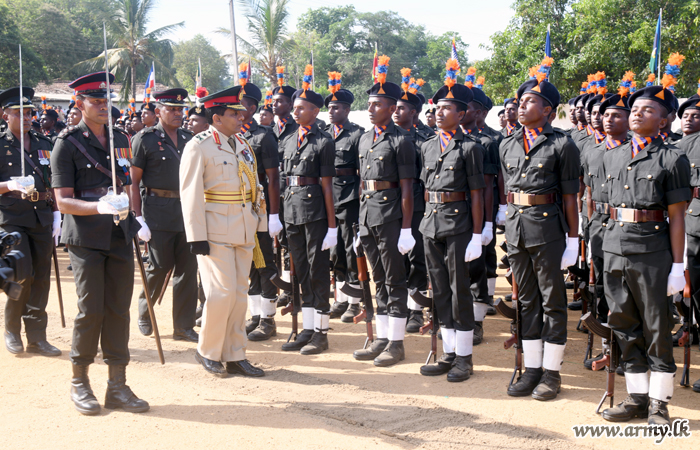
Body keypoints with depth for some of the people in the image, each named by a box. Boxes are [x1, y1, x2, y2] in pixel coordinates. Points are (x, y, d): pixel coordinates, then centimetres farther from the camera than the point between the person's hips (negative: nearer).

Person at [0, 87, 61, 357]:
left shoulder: (43, 143, 12)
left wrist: (56, 215, 10)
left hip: (42, 218, 4)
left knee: (42, 278, 3)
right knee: (23, 275, -11)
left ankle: (36, 338, 12)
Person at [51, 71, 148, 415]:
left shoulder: (120, 140, 13)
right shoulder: (67, 144, -4)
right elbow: (63, 201, -9)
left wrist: (136, 220, 11)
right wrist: (98, 207, -25)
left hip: (120, 235, 5)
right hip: (86, 239, -5)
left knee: (118, 310, 5)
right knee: (91, 310, -3)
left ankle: (117, 386, 13)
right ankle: (79, 383, 16)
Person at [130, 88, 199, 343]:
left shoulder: (188, 139, 12)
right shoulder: (145, 139, -2)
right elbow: (133, 181, -4)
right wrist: (138, 218, -10)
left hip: (187, 211, 5)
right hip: (158, 212, -4)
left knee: (188, 269, 3)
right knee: (160, 266, 0)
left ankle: (183, 327, 13)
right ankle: (145, 315, 27)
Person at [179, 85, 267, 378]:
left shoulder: (244, 146, 14)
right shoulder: (198, 147, -7)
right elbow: (190, 195, -11)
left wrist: (260, 227, 14)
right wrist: (197, 237, -16)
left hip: (244, 232, 7)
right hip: (216, 232, -7)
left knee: (240, 294, 9)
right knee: (222, 292, -8)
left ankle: (234, 356, 17)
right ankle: (207, 351, 11)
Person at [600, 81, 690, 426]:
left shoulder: (672, 158, -2)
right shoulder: (612, 157, 13)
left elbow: (676, 216, -5)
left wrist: (678, 265, -8)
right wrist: (610, 246, 14)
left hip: (652, 252, -5)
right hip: (614, 248, 5)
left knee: (657, 329, 3)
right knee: (625, 326, 10)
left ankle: (659, 404, 14)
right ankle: (637, 397, 22)